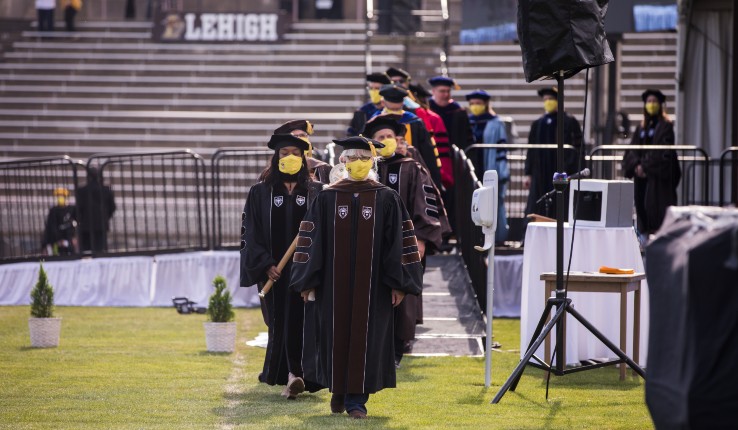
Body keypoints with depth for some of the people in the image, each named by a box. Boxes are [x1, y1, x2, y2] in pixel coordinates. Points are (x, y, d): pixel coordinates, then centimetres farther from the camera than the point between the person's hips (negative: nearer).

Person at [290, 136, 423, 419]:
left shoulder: (387, 199, 2)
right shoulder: (327, 198, 3)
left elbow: (399, 242, 1)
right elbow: (311, 239, 4)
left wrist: (398, 283, -4)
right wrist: (308, 281, -1)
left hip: (372, 284, -1)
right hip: (334, 282, 1)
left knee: (365, 337, -1)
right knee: (336, 334, 5)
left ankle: (357, 398, 5)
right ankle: (338, 389, 25)